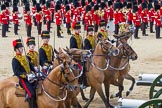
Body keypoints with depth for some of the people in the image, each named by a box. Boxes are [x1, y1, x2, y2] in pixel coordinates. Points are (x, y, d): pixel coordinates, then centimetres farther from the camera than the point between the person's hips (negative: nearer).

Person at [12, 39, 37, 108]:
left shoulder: (25, 58, 17)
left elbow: (31, 67, 22)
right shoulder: (15, 60, -8)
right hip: (23, 79, -8)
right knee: (32, 93, -23)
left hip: (30, 77, 8)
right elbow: (16, 72, -17)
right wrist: (26, 75, -25)